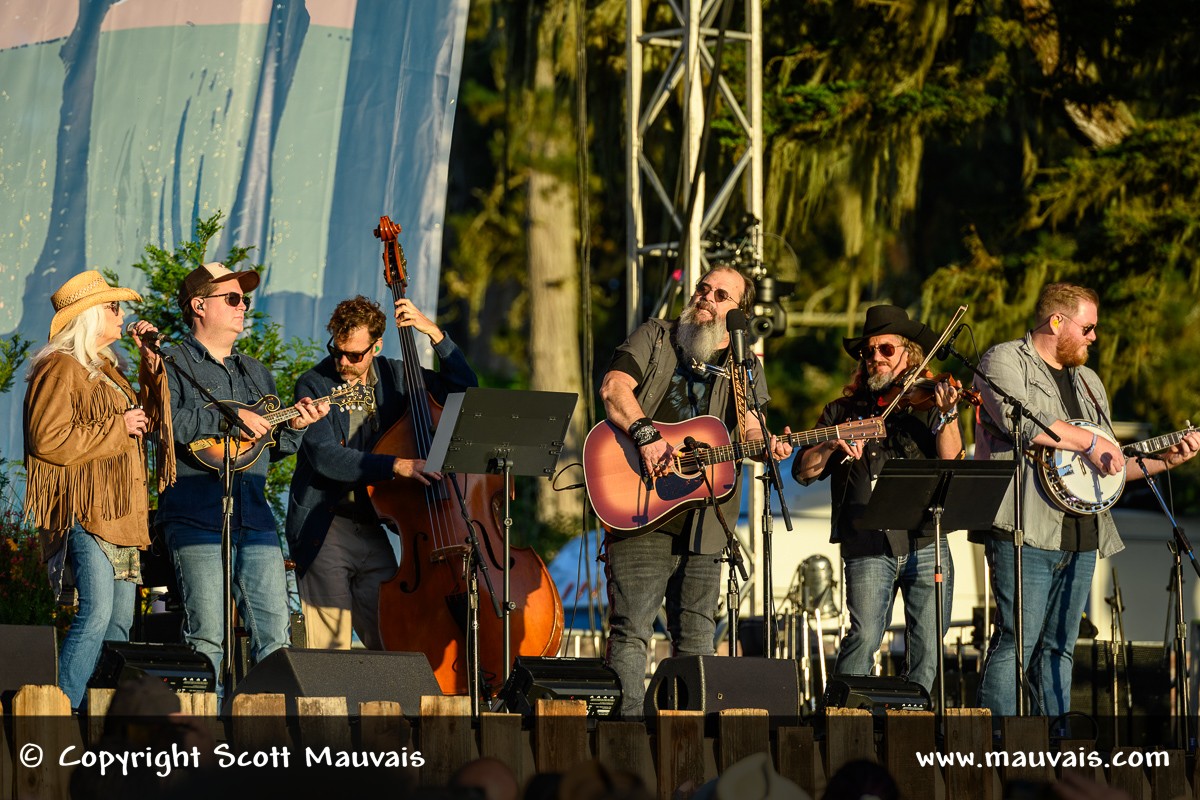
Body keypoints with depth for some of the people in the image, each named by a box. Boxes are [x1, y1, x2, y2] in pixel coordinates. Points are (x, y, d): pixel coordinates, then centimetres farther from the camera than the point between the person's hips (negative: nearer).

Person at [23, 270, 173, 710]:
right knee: (96, 613, -18)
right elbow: (49, 440, -18)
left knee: (121, 621, 6)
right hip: (85, 514, -9)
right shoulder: (60, 369, -8)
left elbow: (149, 418, 27)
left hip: (120, 516, 9)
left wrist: (152, 360, 16)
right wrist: (117, 428, -12)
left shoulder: (105, 370, 21)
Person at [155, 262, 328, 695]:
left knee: (275, 634, 0)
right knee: (207, 637, -9)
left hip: (254, 517, 6)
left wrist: (294, 426, 3)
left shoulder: (256, 374, 24)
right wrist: (232, 417, -18)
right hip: (196, 517, -6)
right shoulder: (173, 365, 3)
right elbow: (166, 421, -16)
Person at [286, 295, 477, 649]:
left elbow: (463, 387, 9)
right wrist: (397, 466, -29)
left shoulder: (394, 377, 7)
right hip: (323, 528, -4)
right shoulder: (314, 385, -6)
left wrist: (435, 334, -3)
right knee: (330, 655, -9)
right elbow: (326, 457, -19)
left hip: (372, 530, 4)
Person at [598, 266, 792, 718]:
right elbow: (614, 387, -4)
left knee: (696, 635, 4)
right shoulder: (656, 337, 10)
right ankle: (626, 721, -9)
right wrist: (646, 435, -18)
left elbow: (750, 424, 2)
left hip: (701, 514, 3)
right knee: (631, 627, -9)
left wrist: (765, 443, -22)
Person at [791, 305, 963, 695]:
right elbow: (803, 472, 8)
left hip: (926, 543, 0)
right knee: (864, 638, -15)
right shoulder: (843, 411, 14)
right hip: (868, 547, 0)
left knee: (928, 649, -2)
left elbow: (952, 464, -5)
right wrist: (832, 445, -10)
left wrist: (947, 417, -19)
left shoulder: (926, 407, 11)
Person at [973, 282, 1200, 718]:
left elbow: (1110, 465, 24)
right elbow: (1018, 419, -20)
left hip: (1080, 536, 8)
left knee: (1059, 647, 9)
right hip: (1026, 533, -8)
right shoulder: (1004, 361, 0)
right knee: (1017, 641, -11)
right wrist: (1088, 442, -16)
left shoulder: (1088, 382, 24)